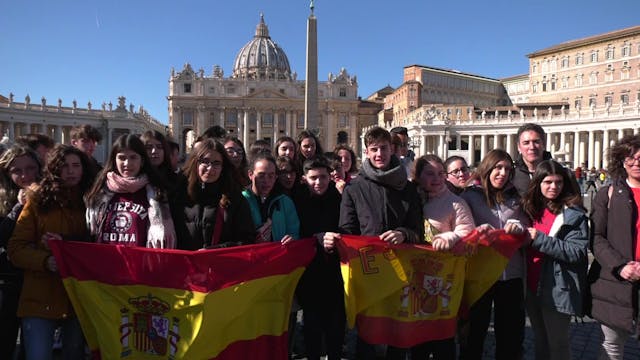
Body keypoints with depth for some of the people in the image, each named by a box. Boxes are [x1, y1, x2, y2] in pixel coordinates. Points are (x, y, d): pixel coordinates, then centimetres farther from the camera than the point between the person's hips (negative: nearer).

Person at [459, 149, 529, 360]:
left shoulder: (515, 197, 7)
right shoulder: (470, 196, -1)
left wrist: (518, 227, -13)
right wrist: (477, 230, -25)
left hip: (511, 273, 3)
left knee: (511, 332, 14)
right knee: (475, 329, 12)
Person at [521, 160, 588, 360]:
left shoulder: (574, 214, -10)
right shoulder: (530, 208, 8)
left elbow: (577, 252, -19)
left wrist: (540, 239, -22)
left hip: (558, 290, -6)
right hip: (532, 287, 6)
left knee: (557, 344, 6)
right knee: (540, 342, 20)